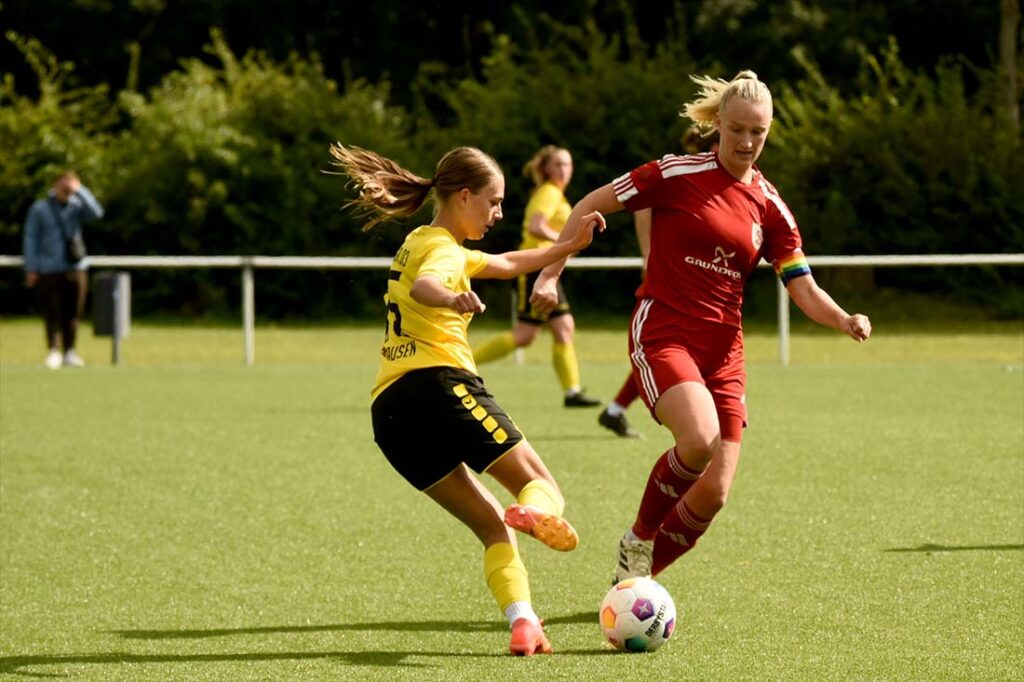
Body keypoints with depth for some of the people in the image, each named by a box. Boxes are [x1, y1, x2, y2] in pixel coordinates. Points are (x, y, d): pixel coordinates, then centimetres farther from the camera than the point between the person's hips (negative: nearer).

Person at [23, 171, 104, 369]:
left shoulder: (77, 206, 7)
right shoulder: (39, 209, 3)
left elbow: (96, 213, -12)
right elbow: (31, 238, 3)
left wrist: (79, 190, -14)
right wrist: (31, 269, -3)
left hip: (75, 268, 2)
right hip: (49, 269, -2)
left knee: (72, 313, 3)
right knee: (52, 313, -5)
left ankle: (69, 352, 12)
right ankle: (54, 352, 1)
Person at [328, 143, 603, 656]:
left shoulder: (421, 243, 29)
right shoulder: (444, 249, 0)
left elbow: (507, 265, 40)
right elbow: (422, 287, -26)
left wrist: (571, 245, 34)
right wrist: (452, 298, -47)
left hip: (389, 412, 8)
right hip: (439, 383, -8)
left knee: (491, 526, 9)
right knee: (543, 485, -5)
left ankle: (522, 623, -12)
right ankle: (535, 513, -41)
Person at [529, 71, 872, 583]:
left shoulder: (770, 208, 8)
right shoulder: (678, 174, -5)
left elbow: (805, 292, 5)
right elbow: (591, 206, 0)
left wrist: (846, 321, -14)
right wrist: (551, 273, -7)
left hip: (722, 349, 5)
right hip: (661, 334, -5)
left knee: (714, 493, -4)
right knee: (699, 439, -31)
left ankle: (634, 578, 20)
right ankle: (638, 541, -5)